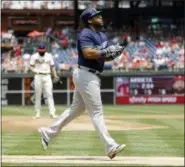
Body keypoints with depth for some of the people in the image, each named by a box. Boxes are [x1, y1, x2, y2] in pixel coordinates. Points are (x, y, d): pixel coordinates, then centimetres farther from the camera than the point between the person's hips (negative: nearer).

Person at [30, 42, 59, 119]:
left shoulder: (49, 56, 8)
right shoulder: (34, 56, 2)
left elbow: (52, 66, 11)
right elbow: (31, 66, 1)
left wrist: (55, 76, 0)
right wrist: (35, 71, -19)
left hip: (47, 76, 1)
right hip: (38, 76, -1)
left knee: (49, 94, -6)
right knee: (38, 95, 2)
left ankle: (52, 113, -10)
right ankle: (37, 113, 9)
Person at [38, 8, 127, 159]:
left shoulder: (102, 36, 17)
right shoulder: (85, 34, -12)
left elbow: (106, 57, 16)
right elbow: (88, 53, -27)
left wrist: (115, 53, -5)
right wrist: (106, 51, -22)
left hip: (92, 77, 10)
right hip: (86, 75, -10)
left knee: (76, 109, 16)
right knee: (96, 112, -10)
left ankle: (48, 132, 25)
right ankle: (110, 147, -13)